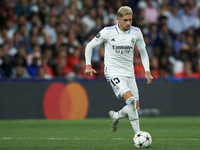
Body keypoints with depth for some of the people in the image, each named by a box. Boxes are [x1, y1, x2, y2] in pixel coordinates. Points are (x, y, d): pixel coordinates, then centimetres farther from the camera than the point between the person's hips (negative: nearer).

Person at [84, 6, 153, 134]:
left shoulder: (136, 32, 0)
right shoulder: (108, 32, -10)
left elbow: (143, 52, 14)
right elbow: (90, 46, 3)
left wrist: (147, 71, 3)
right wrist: (88, 65, -5)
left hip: (129, 74, 5)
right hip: (113, 73, -5)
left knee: (135, 108, 3)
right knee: (131, 99, -25)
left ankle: (115, 116, 34)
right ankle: (138, 134, -20)